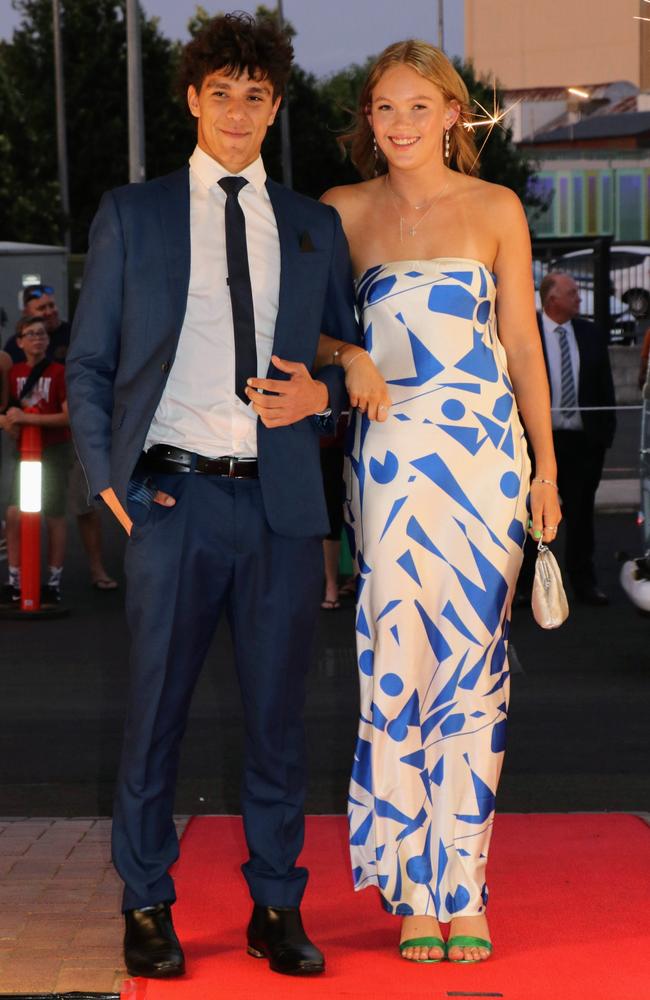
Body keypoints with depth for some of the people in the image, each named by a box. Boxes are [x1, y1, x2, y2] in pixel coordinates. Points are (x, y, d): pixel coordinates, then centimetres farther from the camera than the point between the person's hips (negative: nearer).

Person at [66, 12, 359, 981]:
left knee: (278, 713, 8)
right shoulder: (132, 215, 8)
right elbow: (88, 364, 8)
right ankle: (147, 909, 17)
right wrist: (106, 475, -2)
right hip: (174, 498, -2)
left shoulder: (315, 227, 13)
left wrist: (322, 393, -4)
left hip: (283, 503, 2)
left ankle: (277, 908, 20)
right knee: (155, 712, 3)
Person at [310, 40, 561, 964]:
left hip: (486, 448, 0)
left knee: (474, 660, -1)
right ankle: (414, 888, 4)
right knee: (400, 658, -4)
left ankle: (464, 888, 7)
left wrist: (546, 465, 4)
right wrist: (348, 359, -9)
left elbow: (522, 342, 7)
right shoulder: (344, 212, 8)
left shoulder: (496, 209, 6)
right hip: (391, 453, 0)